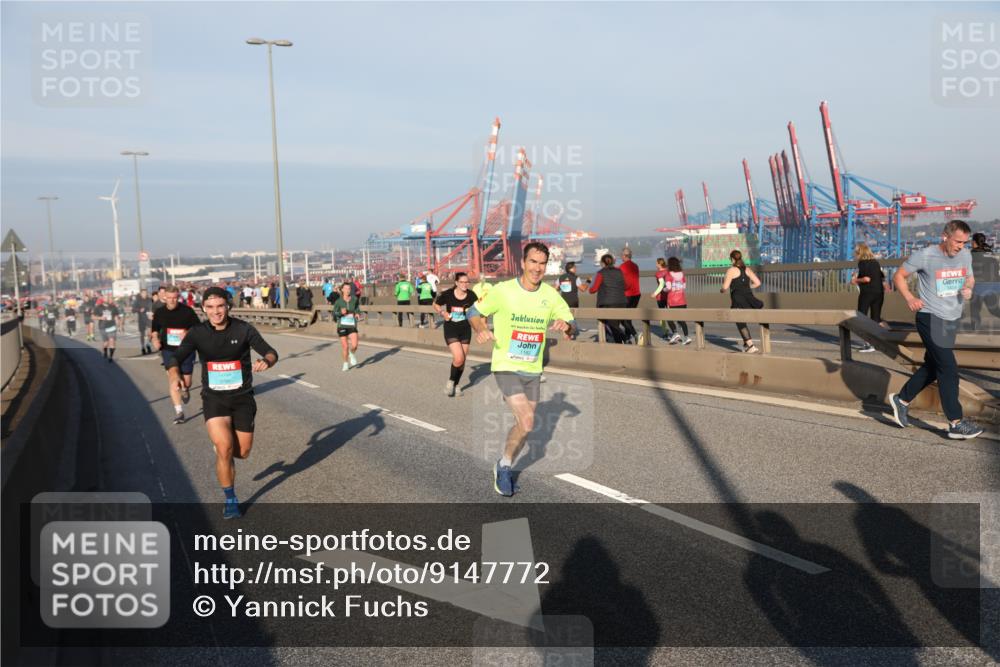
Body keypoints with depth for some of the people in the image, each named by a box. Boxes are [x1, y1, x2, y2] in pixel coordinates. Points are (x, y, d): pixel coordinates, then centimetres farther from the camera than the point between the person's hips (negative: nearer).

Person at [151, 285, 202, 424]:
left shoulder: (187, 311, -9)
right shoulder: (159, 313, 1)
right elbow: (155, 330, 15)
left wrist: (188, 333, -23)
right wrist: (155, 339, -5)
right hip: (168, 351, 2)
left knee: (186, 381, 6)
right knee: (173, 381, -6)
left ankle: (185, 390, 45)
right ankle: (179, 411, 1)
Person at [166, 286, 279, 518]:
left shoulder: (243, 329, -9)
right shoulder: (197, 333, -6)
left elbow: (270, 352, -7)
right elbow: (175, 357, -10)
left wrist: (266, 362, -32)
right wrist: (175, 376, -32)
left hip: (242, 397, 1)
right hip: (214, 398, 0)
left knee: (242, 452, 6)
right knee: (224, 449, -16)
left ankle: (221, 448, 44)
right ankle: (230, 500, 4)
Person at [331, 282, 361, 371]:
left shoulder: (355, 299, -2)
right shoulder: (338, 301, -6)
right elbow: (334, 314, -3)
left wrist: (358, 314, -4)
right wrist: (341, 313, -22)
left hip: (352, 326, 1)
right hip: (342, 326, -1)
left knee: (354, 346, -13)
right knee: (345, 347, 0)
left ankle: (352, 354, 24)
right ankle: (346, 363, 24)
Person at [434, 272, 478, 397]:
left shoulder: (471, 296, -8)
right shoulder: (447, 295, -13)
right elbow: (436, 304, 4)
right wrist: (442, 313, -13)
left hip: (465, 329, 3)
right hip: (451, 329, -3)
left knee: (463, 359, 9)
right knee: (459, 358, -17)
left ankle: (456, 385, 31)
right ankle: (450, 381, 11)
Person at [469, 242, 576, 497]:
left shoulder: (551, 295, -2)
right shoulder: (503, 290, -12)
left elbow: (572, 326, 1)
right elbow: (474, 312, -1)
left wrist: (566, 325, -23)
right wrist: (481, 330, -21)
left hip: (533, 371, 5)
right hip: (506, 368, -5)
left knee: (523, 426, 13)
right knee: (527, 423, -18)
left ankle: (504, 469, 36)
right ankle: (505, 464, 8)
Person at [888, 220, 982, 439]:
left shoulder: (965, 255, 5)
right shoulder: (925, 256, -13)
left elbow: (970, 278, 19)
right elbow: (899, 276, -5)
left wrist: (968, 288, -5)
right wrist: (909, 298, -20)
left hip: (952, 320, 7)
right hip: (931, 319, -7)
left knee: (933, 367, 15)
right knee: (948, 369, -9)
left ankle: (901, 400, 32)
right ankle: (956, 424, -3)